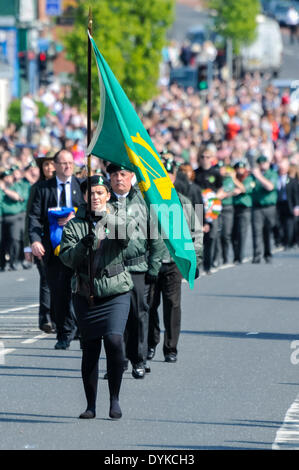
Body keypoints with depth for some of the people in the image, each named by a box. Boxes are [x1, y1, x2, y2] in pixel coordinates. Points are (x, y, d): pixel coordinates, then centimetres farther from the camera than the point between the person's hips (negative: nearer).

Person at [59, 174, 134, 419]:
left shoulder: (120, 217, 4)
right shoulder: (75, 224, 6)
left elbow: (126, 238, -17)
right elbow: (66, 258, -2)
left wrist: (110, 220, -31)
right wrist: (82, 246, -20)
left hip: (116, 291, -2)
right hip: (86, 293, 2)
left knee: (114, 339, -18)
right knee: (90, 349, 3)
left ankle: (115, 399, -5)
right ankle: (91, 405, 14)